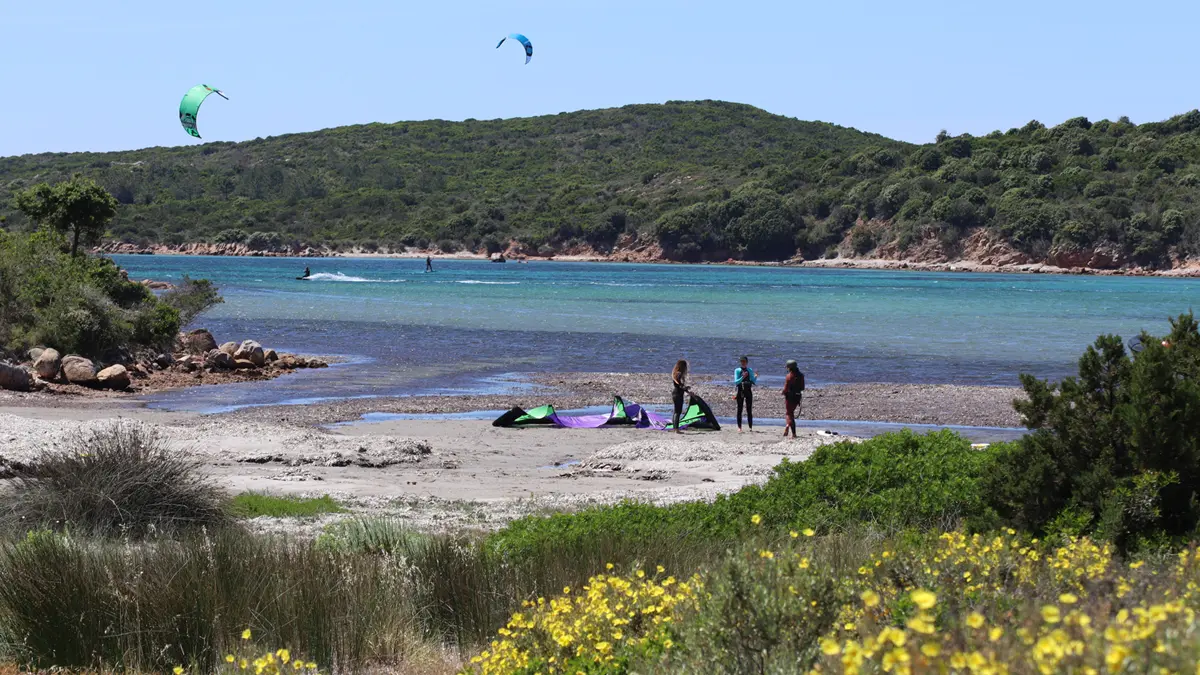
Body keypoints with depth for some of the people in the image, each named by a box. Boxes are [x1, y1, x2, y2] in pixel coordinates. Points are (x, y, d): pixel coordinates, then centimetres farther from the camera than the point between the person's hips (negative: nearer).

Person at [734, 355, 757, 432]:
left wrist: (756, 377, -13)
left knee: (749, 410, 1)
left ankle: (750, 427, 3)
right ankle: (739, 427, 4)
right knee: (739, 410, 0)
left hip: (748, 391, 2)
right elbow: (736, 382, -9)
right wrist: (743, 377, -23)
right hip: (740, 391, -2)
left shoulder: (750, 370, 8)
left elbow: (753, 382, 7)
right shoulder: (737, 371, 1)